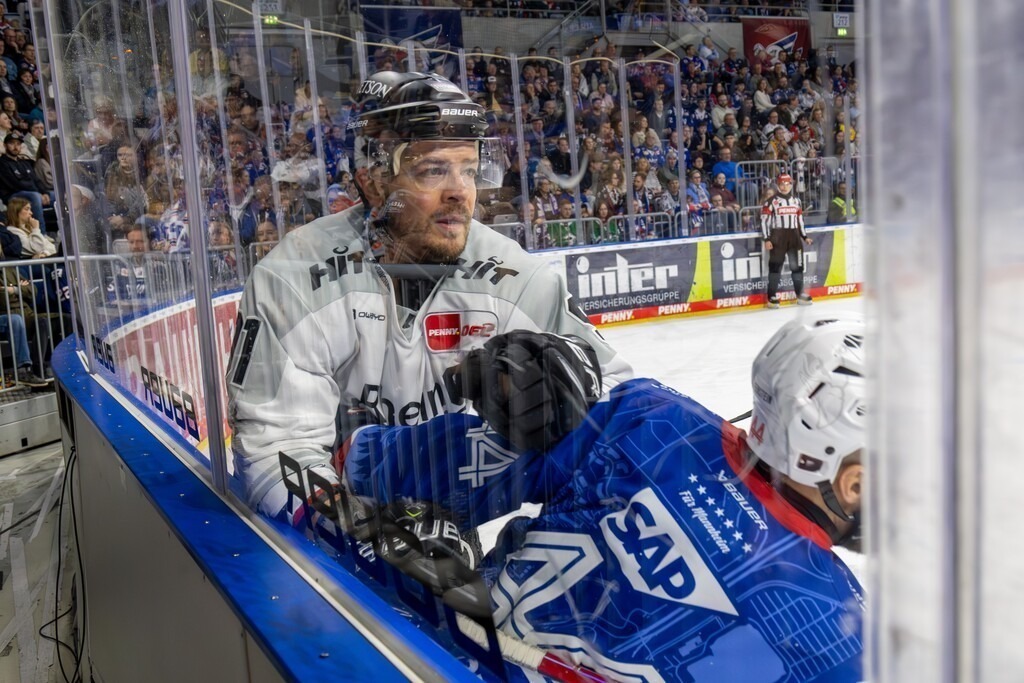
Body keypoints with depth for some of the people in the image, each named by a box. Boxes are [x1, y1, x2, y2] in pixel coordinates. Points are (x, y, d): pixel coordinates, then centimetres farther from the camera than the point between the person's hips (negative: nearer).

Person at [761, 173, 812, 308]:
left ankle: (800, 295, 16)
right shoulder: (771, 201, -4)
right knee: (775, 265, -5)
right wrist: (767, 239, -14)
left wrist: (805, 236, 15)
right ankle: (772, 297, -2)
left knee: (797, 265, 7)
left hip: (794, 236, 5)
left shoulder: (796, 200, 12)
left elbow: (800, 219, 18)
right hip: (778, 237, -5)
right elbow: (764, 220, -7)